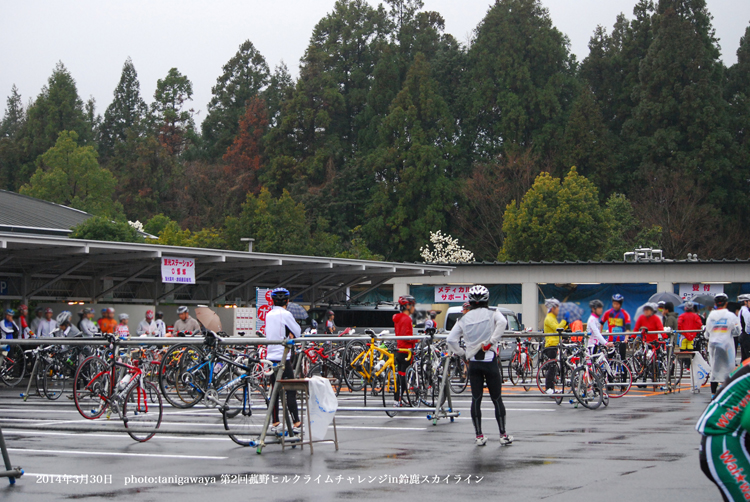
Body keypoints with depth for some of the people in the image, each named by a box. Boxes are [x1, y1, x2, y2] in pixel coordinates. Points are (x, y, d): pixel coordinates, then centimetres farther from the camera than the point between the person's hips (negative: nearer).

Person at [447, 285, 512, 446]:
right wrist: (492, 341, -17)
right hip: (490, 361, -2)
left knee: (476, 399, 7)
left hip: (473, 362, 2)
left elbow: (451, 340, 0)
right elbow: (502, 322, -23)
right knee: (497, 399, 6)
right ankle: (503, 435, 9)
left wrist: (462, 354, 10)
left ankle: (479, 436, 7)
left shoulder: (464, 319, 7)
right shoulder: (491, 314, 0)